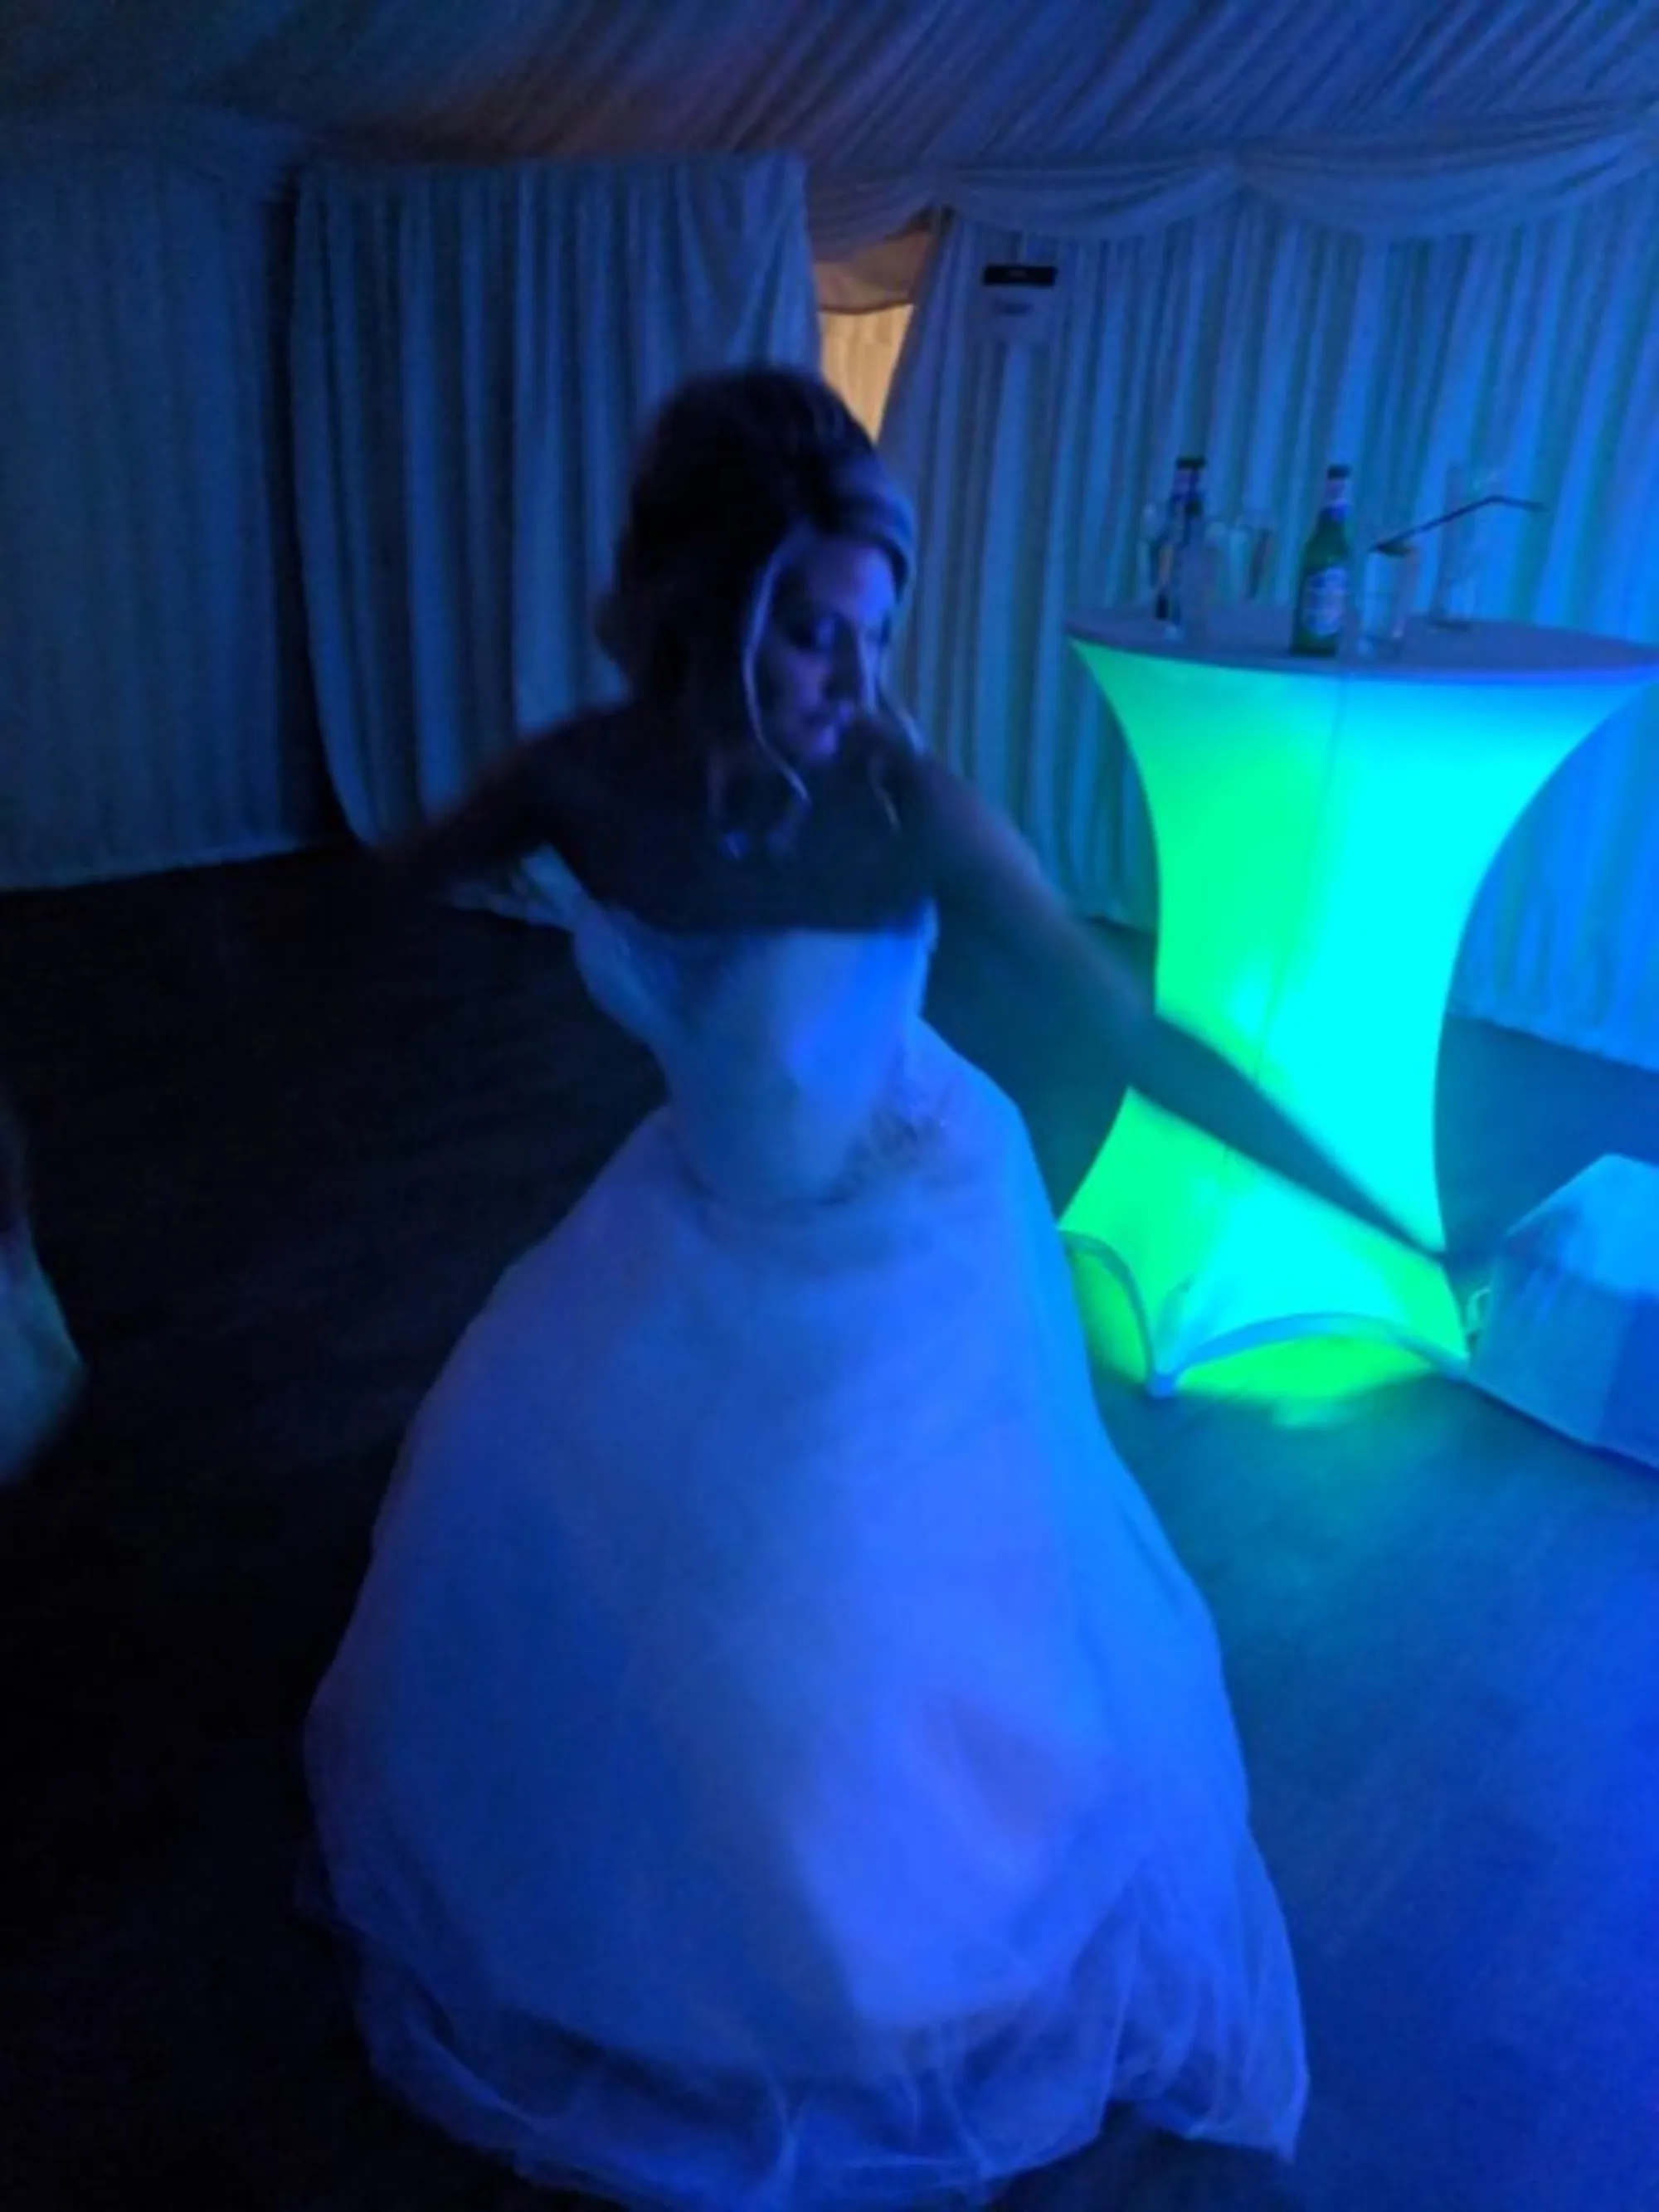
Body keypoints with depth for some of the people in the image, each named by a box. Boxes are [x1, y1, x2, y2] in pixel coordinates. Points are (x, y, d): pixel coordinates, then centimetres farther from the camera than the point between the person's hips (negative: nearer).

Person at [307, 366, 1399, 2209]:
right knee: (516, 1483, 22)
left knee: (854, 1626, 10)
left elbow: (1132, 1031, -26)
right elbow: (409, 878, 6)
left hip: (899, 1248, -4)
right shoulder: (588, 774, -19)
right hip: (703, 1223, 5)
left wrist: (1390, 1207, -23)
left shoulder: (905, 807, -30)